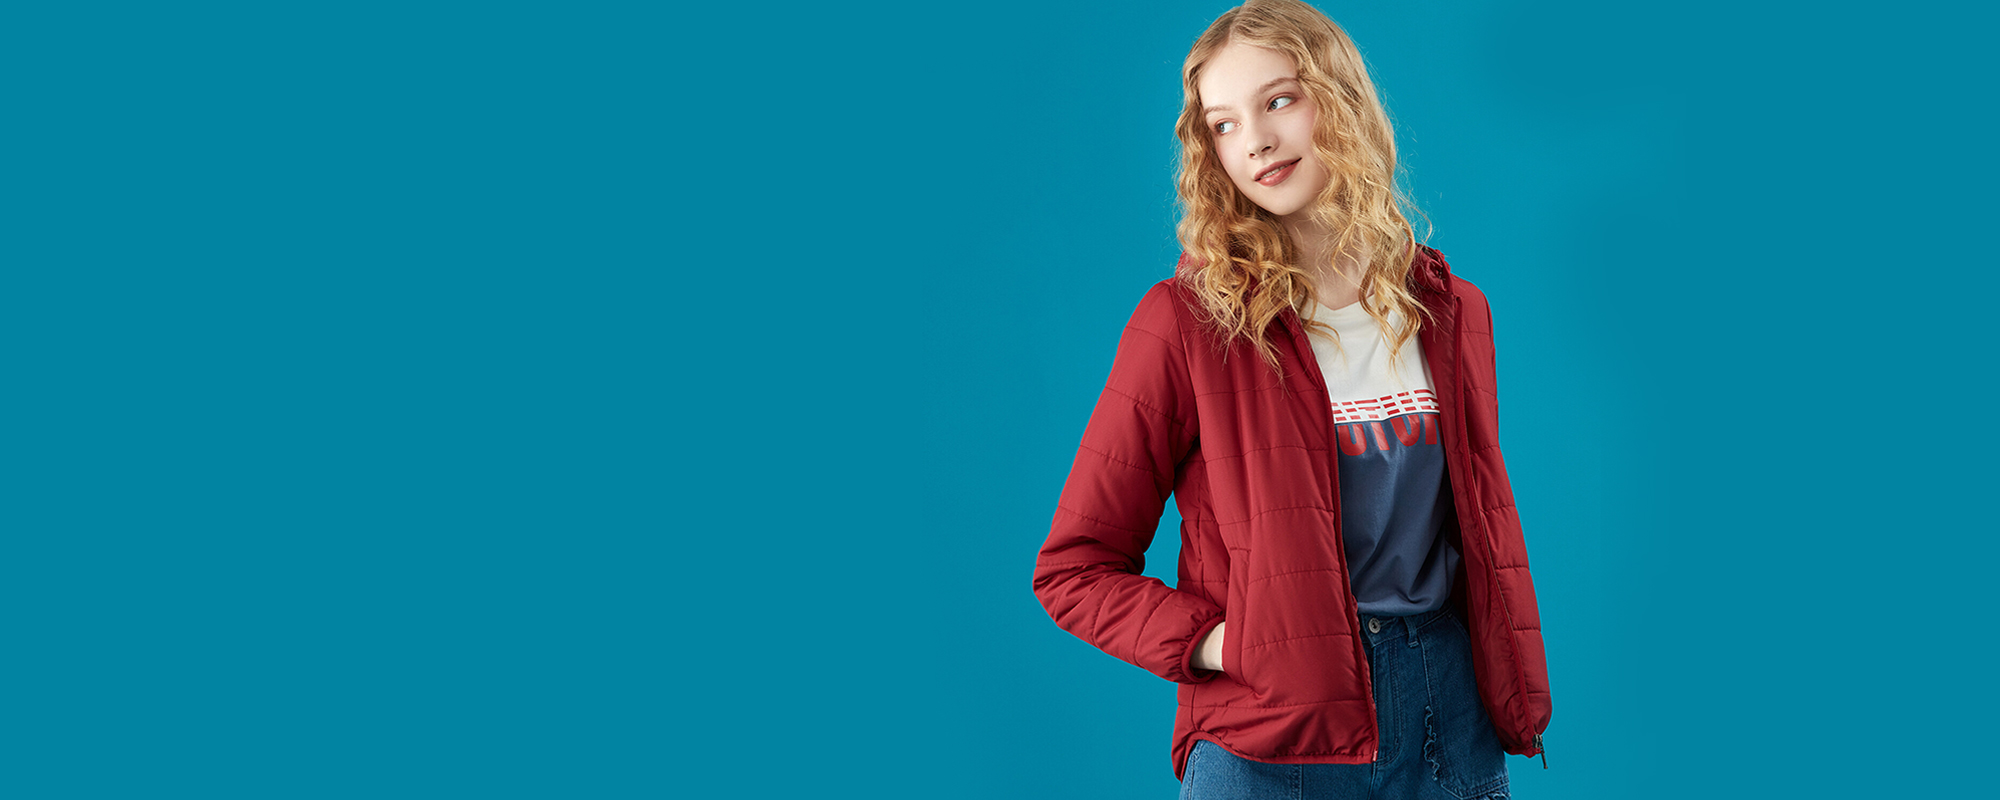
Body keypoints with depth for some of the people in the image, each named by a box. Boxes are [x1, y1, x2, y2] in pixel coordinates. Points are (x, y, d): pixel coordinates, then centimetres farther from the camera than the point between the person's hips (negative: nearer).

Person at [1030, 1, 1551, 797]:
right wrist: (1216, 643, -17)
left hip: (1455, 725, 4)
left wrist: (1515, 693, 7)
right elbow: (1074, 567, -5)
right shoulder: (1187, 321, -8)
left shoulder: (1450, 312, 6)